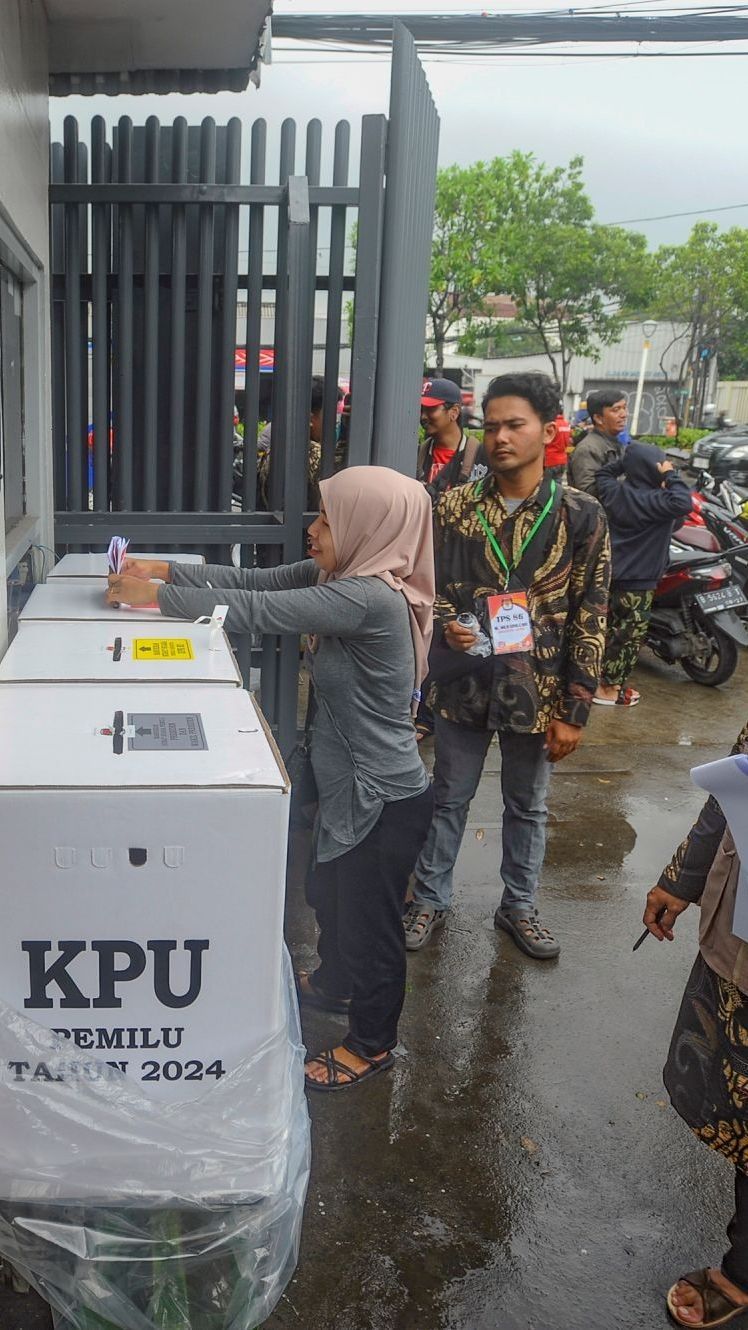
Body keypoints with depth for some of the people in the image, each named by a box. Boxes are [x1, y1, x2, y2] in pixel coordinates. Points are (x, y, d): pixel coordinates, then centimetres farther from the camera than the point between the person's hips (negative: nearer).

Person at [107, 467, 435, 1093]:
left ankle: (372, 1043, 35)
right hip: (352, 787, 9)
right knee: (333, 895, 30)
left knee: (370, 920, 12)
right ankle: (335, 983, 57)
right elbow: (256, 581, 2)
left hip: (385, 800, -9)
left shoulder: (370, 598, -30)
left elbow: (257, 612, -29)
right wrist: (164, 570, -5)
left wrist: (156, 596, -19)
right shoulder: (342, 574, -2)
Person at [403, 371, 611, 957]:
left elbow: (590, 618, -6)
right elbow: (430, 583, 7)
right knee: (449, 798, 15)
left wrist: (574, 710, -8)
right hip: (464, 681, 1)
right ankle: (431, 898, 34)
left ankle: (519, 906, 36)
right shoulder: (455, 505, -3)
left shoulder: (581, 515, -7)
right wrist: (447, 623, -16)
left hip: (537, 689, -1)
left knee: (527, 806, 16)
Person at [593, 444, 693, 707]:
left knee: (611, 629, 20)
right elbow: (683, 503, -36)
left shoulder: (614, 491, 0)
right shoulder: (654, 501, -21)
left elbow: (603, 472, 20)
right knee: (630, 635, 3)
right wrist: (670, 475, -22)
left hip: (610, 573, 8)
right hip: (637, 580, -8)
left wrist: (625, 461, 8)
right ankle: (608, 688, 9)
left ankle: (600, 677, 31)